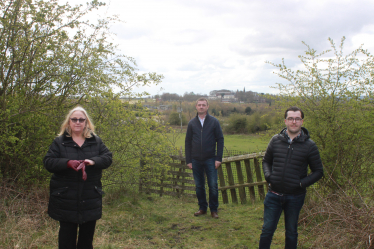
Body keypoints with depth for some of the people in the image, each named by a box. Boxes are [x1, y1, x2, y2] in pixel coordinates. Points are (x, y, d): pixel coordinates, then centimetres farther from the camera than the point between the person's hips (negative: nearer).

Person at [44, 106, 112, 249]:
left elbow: (108, 158, 0)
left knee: (88, 232, 14)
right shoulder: (59, 142, 2)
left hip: (90, 197, 2)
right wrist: (68, 163, -23)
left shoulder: (96, 141, 7)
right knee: (67, 234, 7)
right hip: (66, 197, -2)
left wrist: (93, 161, -21)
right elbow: (48, 162, -6)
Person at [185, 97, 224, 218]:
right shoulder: (192, 123, 7)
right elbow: (188, 142, 9)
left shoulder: (214, 121, 2)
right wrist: (188, 160, 4)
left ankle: (214, 209, 12)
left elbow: (220, 140, 1)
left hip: (210, 159, -2)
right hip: (196, 160, 2)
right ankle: (202, 208, 23)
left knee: (213, 186, -2)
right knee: (199, 186, 9)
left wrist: (218, 158, -6)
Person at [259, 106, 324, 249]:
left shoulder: (309, 145, -6)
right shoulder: (276, 140, 0)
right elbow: (266, 161, 13)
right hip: (274, 194, 1)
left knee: (291, 232, 17)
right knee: (267, 230, 11)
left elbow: (318, 171, 0)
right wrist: (268, 175, -6)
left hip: (295, 197, -1)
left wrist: (302, 183, -14)